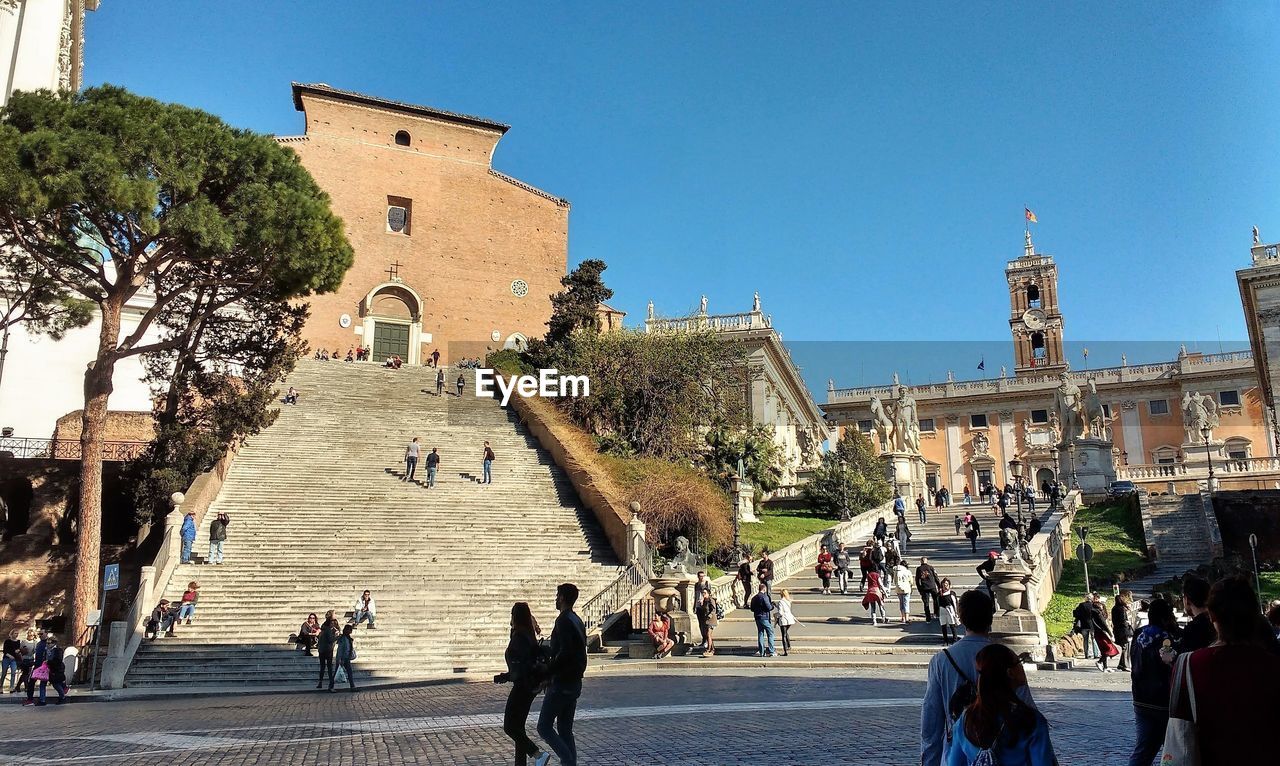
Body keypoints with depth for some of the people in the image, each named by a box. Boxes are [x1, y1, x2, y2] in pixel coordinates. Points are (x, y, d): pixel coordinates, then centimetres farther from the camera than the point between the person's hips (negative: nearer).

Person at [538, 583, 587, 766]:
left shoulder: (563, 620, -15)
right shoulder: (578, 621, 13)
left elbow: (565, 652, -25)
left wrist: (546, 672, -18)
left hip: (561, 684, -9)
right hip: (575, 683, 9)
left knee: (544, 727, -2)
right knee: (565, 729, 13)